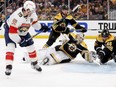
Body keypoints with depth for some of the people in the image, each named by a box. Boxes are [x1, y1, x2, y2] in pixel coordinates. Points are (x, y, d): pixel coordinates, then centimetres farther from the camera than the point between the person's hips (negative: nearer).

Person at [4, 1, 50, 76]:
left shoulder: (32, 14, -21)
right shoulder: (17, 17, -41)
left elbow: (34, 22, 5)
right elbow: (12, 33, -38)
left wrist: (41, 27, 0)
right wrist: (19, 41, -36)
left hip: (23, 31, 6)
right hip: (10, 29, -6)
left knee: (31, 46, 8)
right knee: (11, 46, -24)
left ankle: (34, 63, 29)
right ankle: (8, 67, -20)